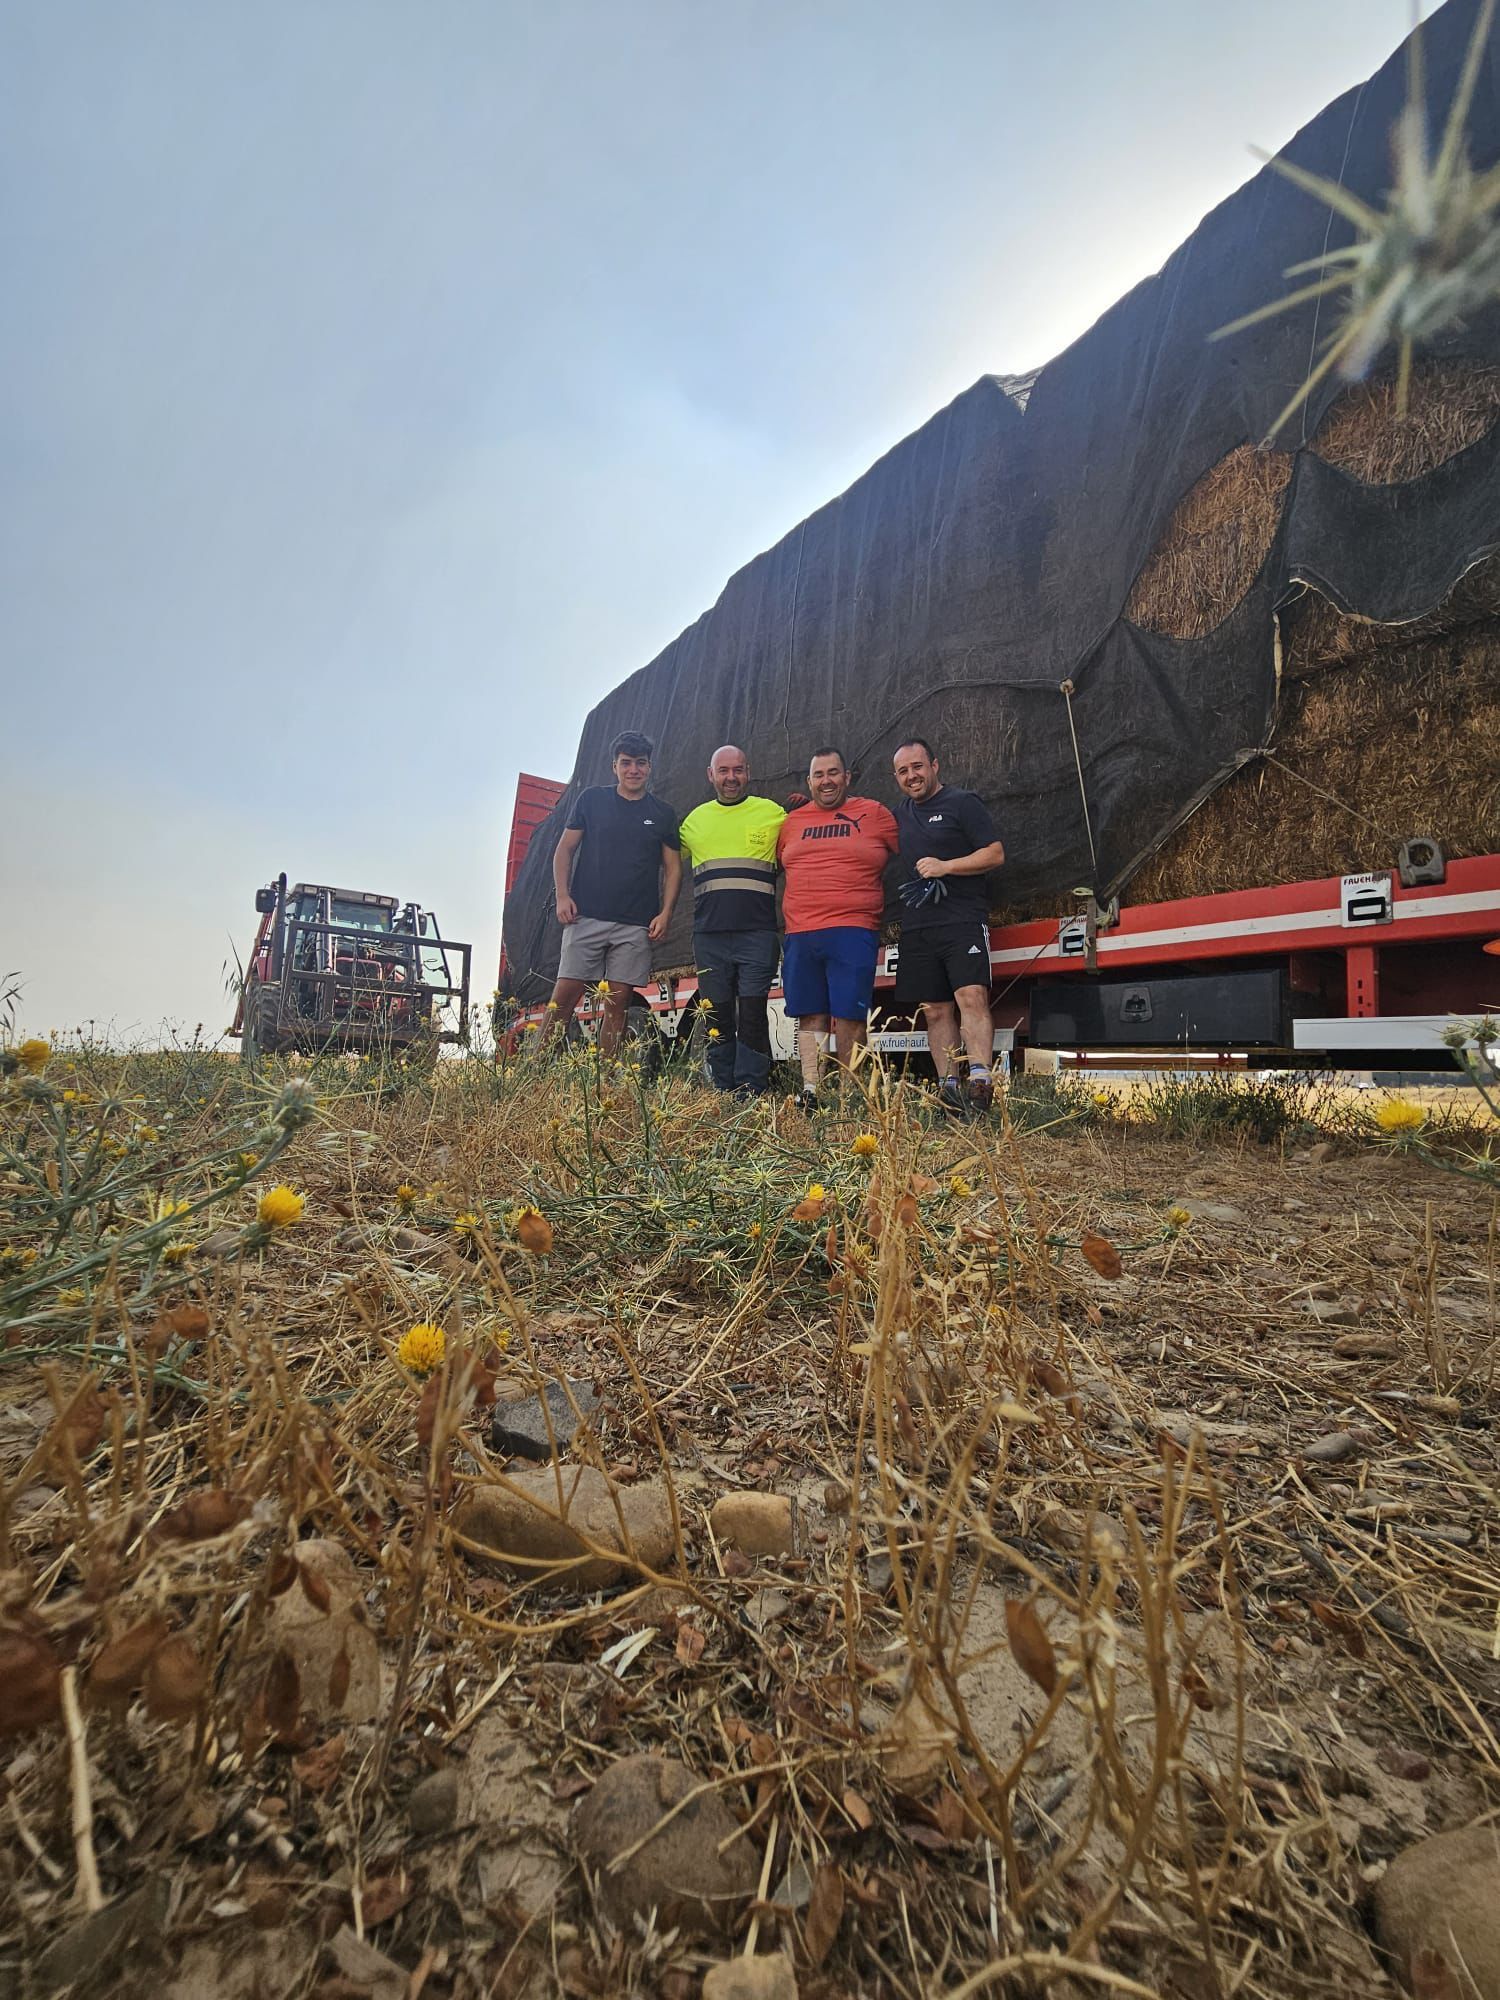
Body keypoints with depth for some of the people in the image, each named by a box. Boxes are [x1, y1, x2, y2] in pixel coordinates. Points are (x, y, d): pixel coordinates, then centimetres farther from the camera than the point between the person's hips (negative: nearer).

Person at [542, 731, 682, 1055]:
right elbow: (565, 849, 9)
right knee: (565, 993, -6)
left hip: (636, 925, 1)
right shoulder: (592, 798, 9)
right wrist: (562, 895, -4)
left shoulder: (662, 813, 11)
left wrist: (665, 913, -3)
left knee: (617, 1001, 2)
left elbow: (673, 867, 11)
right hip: (586, 916, -1)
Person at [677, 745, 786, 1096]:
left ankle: (750, 1093, -2)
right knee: (717, 1018, 7)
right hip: (709, 936, 3)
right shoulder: (696, 818, 16)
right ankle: (722, 1092, 16)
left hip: (757, 934, -3)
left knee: (752, 1014, -7)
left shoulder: (773, 813, 7)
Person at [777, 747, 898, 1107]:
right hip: (800, 935, 3)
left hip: (853, 932, -3)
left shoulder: (874, 813, 7)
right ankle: (810, 1092, 7)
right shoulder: (792, 822, 16)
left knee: (849, 1015, -5)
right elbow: (779, 868, 26)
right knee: (810, 1015, 4)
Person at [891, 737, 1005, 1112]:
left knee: (971, 997, -19)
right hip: (917, 926, 6)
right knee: (935, 1010, 3)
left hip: (962, 920, -6)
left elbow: (995, 854, -4)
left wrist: (946, 866, -15)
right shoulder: (901, 813, 20)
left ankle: (980, 1081, -23)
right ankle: (948, 1087, 6)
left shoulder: (963, 802, 2)